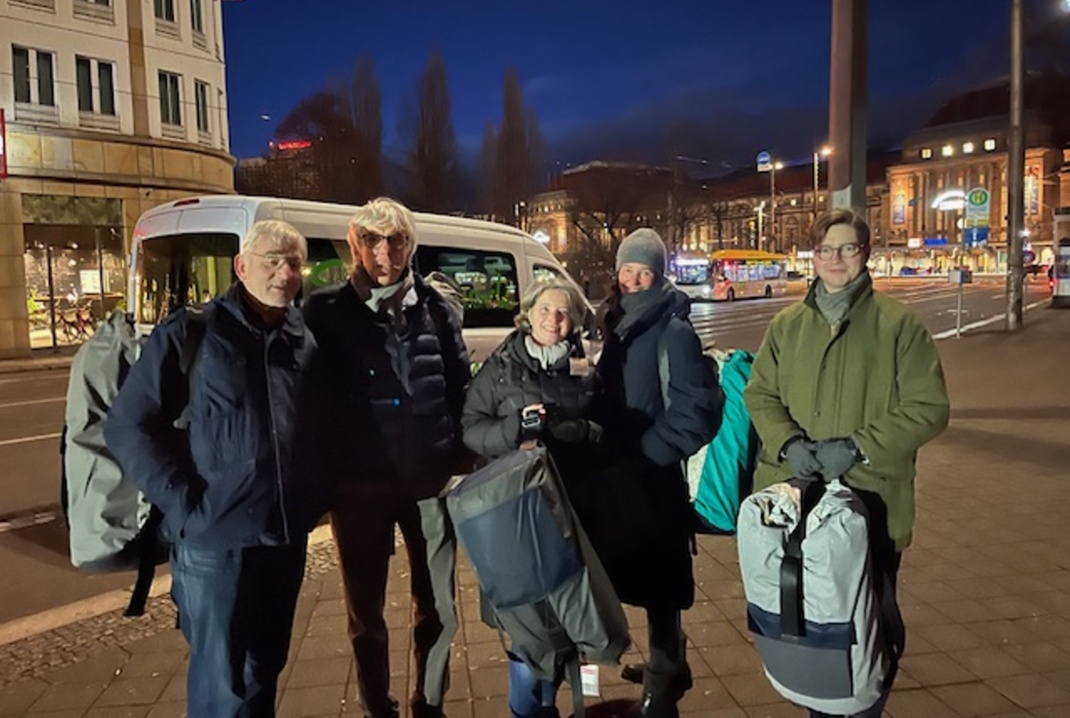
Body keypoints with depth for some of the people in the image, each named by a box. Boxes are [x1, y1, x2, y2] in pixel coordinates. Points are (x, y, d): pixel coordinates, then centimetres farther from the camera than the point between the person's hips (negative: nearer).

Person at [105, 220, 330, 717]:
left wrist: (320, 491, 4)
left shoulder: (307, 339, 7)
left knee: (265, 668, 20)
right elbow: (127, 427, -7)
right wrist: (183, 503, -13)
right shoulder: (192, 331, -7)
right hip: (215, 537, -5)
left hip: (286, 535, 5)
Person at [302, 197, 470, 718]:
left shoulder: (436, 308, 4)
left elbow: (460, 388, 8)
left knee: (438, 607, 11)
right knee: (366, 611, 12)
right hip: (359, 483, -1)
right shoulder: (325, 311, -1)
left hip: (429, 478, 2)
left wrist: (457, 454, 0)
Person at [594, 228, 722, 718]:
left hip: (656, 476, -8)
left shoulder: (674, 332, -14)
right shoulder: (618, 326, 10)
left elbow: (697, 411, -19)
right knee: (639, 575, 19)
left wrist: (647, 452, -17)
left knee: (657, 584, 2)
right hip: (620, 472, 8)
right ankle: (667, 667, 38)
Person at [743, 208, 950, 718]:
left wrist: (858, 446, -18)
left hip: (869, 497, -3)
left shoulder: (898, 324, -4)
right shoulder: (786, 324, 7)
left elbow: (928, 408, -7)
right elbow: (759, 394, 8)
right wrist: (786, 442, -11)